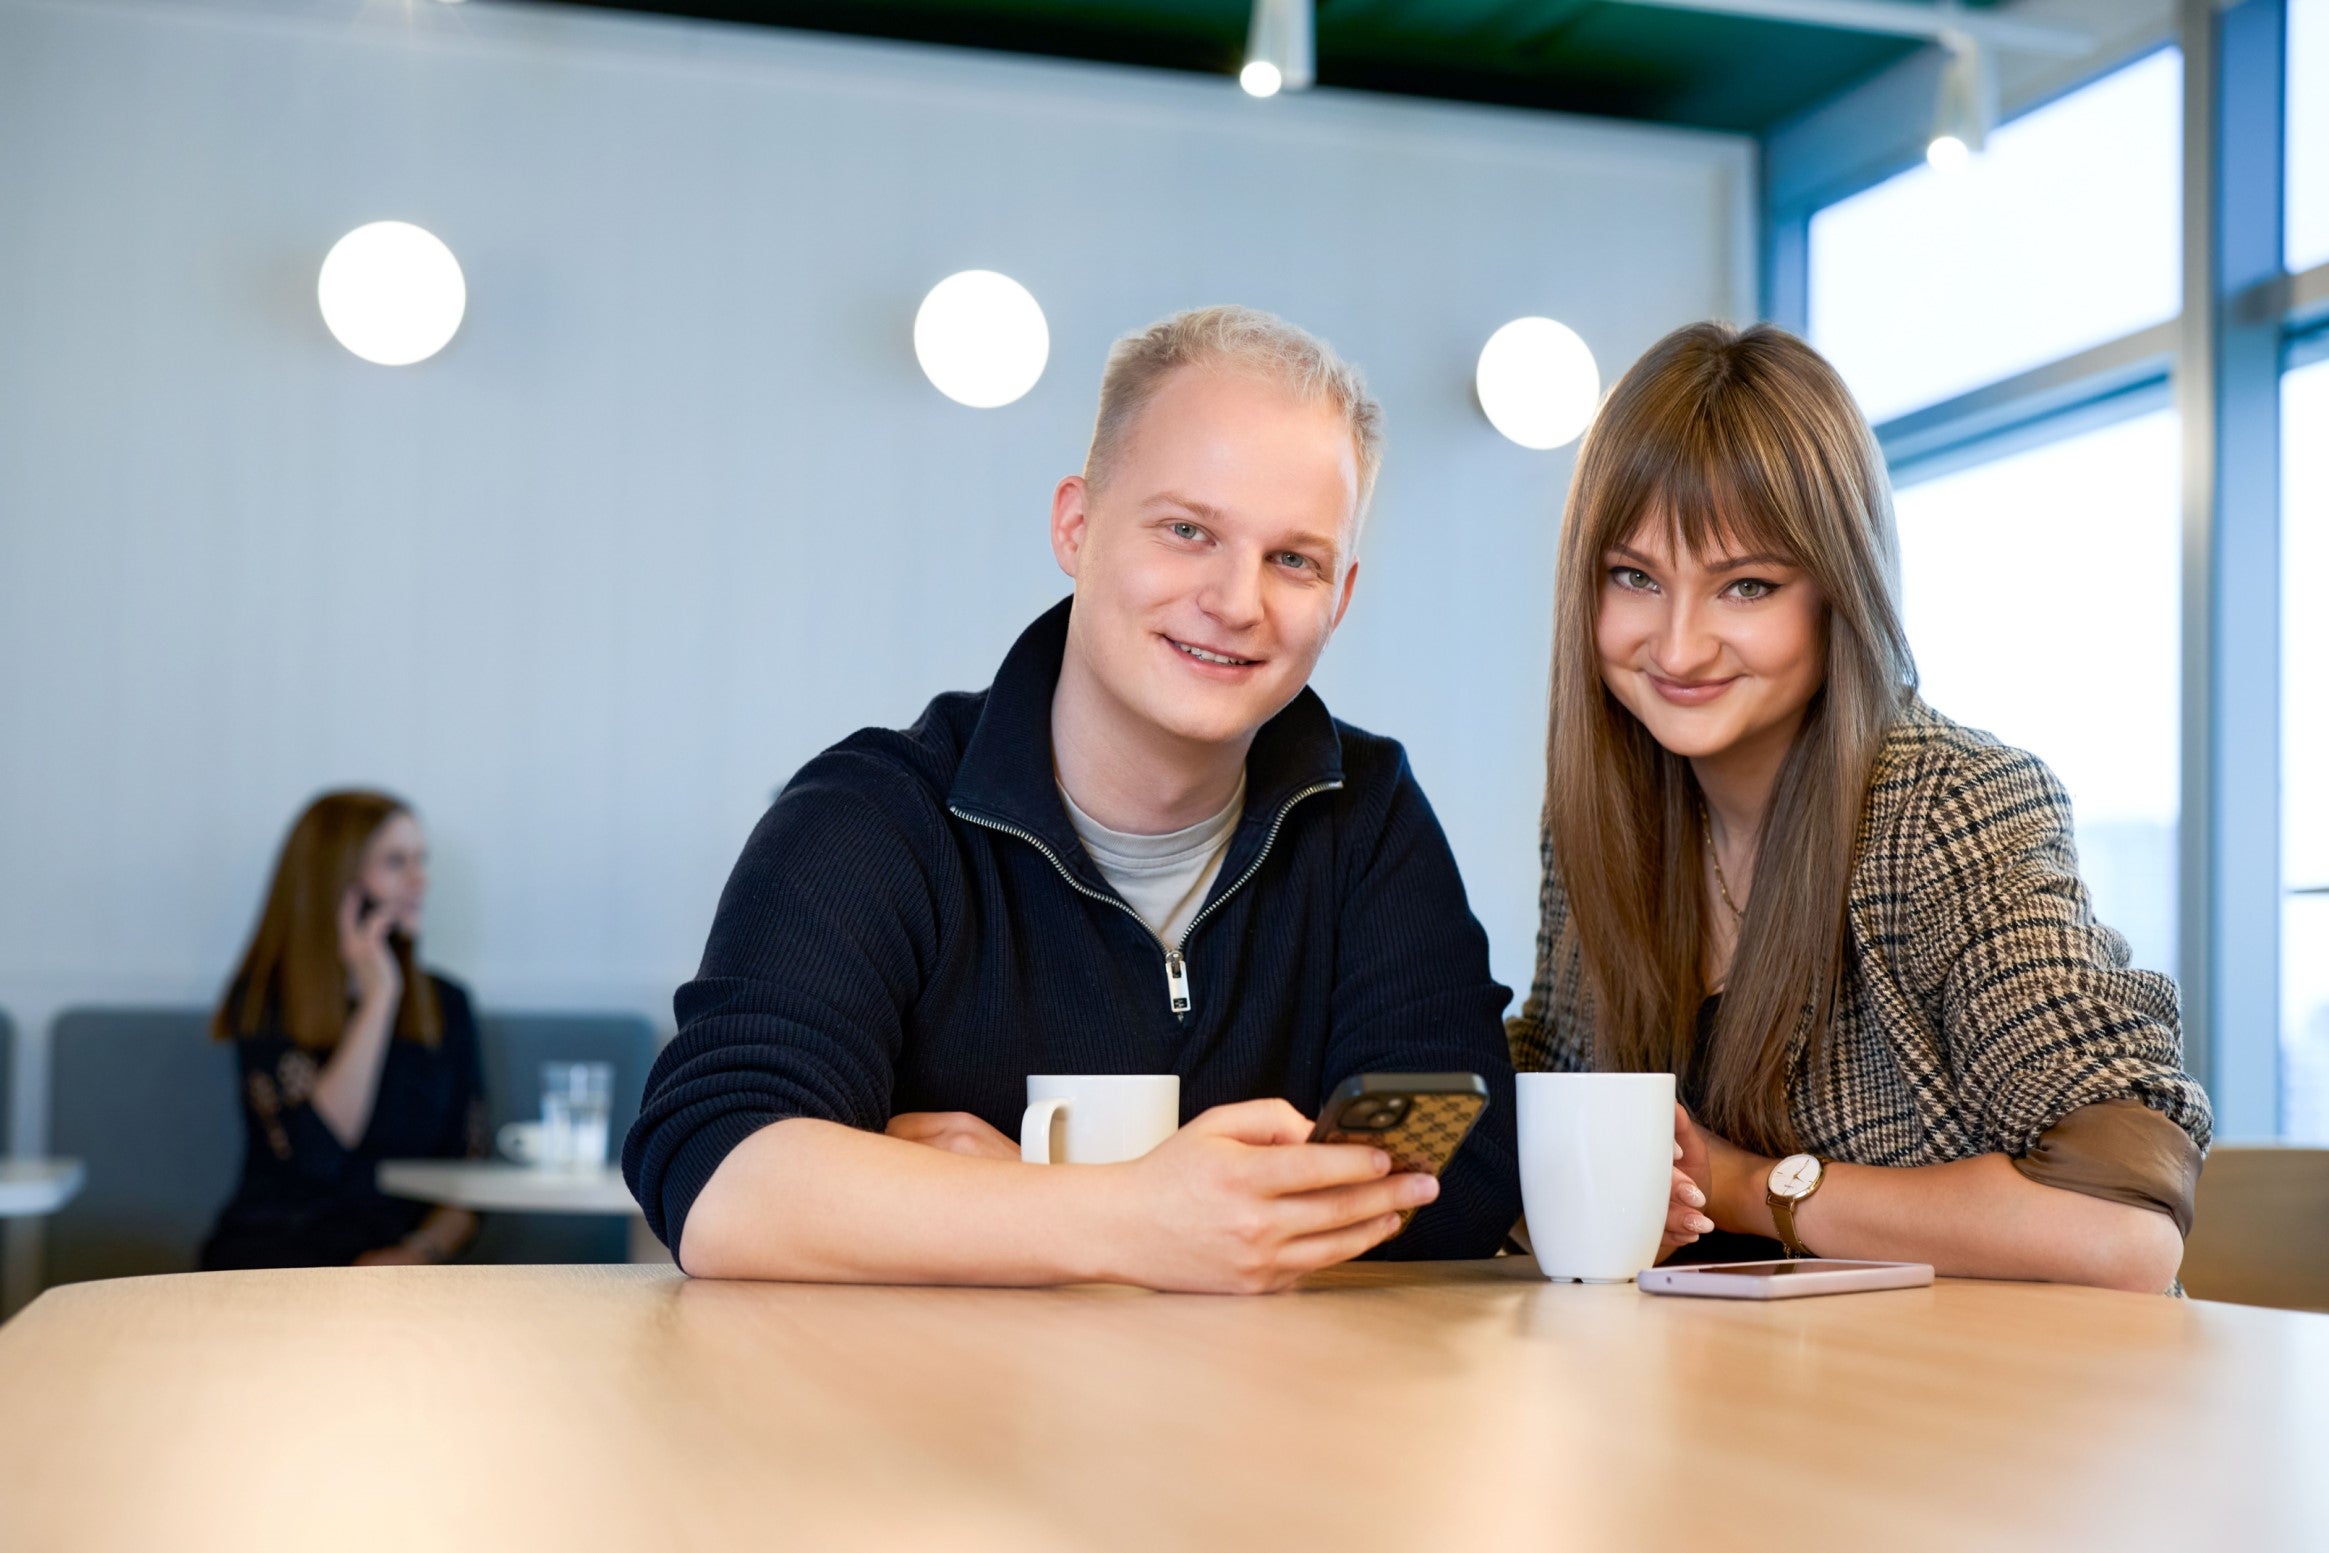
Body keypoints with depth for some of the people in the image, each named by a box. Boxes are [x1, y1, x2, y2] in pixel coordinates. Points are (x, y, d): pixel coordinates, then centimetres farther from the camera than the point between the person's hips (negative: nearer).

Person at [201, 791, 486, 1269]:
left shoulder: (445, 1005, 13)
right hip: (275, 1246, -3)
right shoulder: (265, 1001, 2)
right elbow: (315, 1153, -13)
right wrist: (378, 998, -9)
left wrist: (422, 1249, -9)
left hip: (395, 1253, 3)